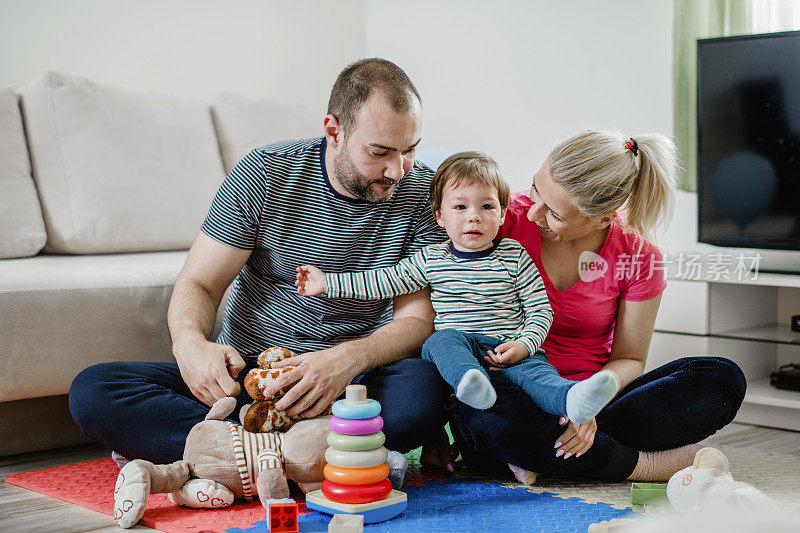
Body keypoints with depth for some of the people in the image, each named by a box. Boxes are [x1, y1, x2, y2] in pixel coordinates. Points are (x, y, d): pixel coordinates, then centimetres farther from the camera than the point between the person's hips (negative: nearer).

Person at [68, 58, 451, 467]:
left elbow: (417, 319, -10)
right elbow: (198, 284, -3)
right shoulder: (266, 173, -6)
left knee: (424, 390, -36)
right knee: (92, 391, -21)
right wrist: (189, 343, -28)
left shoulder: (423, 192, -5)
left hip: (351, 381, -1)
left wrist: (348, 359, -32)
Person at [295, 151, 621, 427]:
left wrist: (523, 344, -13)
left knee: (533, 366, -32)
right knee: (445, 339, -34)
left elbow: (540, 309, 6)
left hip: (506, 349, -1)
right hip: (456, 343, 1)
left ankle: (571, 398, -62)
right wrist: (328, 283, 14)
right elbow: (383, 282, 18)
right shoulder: (432, 260, 12)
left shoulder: (514, 257, 8)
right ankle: (472, 385, -64)